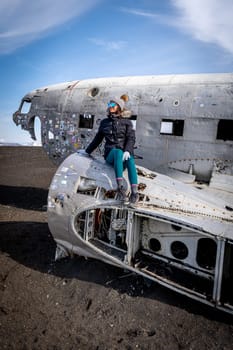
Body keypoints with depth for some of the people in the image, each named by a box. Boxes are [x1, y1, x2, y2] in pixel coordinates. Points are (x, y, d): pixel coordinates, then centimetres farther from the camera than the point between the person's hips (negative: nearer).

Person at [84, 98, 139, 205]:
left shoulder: (127, 122, 10)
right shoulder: (104, 122, 17)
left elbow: (131, 138, -4)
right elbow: (97, 139, 25)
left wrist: (127, 151, -23)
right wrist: (87, 151, 30)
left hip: (125, 153, 0)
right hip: (110, 153, 1)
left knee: (130, 160, -37)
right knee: (118, 152, -37)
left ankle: (134, 192, -48)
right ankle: (120, 188, -49)